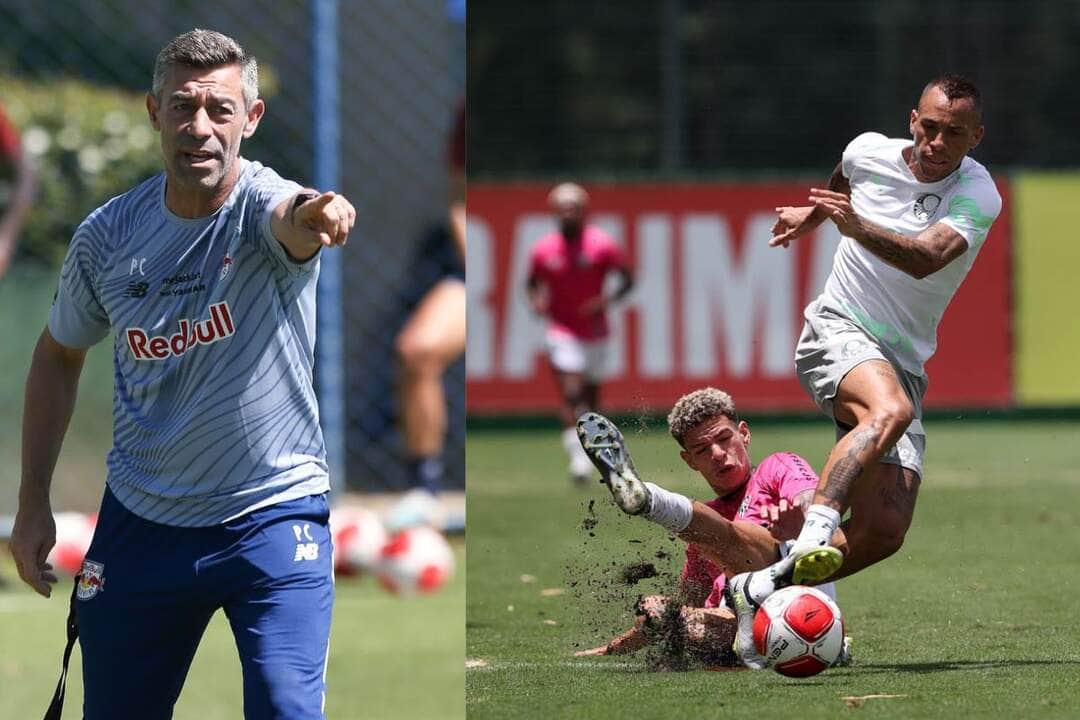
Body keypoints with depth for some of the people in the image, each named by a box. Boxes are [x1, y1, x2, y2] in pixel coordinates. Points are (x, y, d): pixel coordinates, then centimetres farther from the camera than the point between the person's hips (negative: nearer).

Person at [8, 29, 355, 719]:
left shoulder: (263, 203, -17)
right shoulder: (108, 234, -4)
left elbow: (291, 220, -44)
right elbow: (60, 354, 12)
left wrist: (314, 216, -69)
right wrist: (33, 500, 10)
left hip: (274, 515, -4)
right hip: (140, 525, 4)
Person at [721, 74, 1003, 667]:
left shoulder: (978, 197, -11)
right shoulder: (870, 151, -3)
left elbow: (925, 259, -32)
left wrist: (857, 225, -46)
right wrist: (811, 214, 36)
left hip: (903, 365, 2)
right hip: (837, 332, -2)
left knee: (884, 532, -11)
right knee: (891, 409, -38)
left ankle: (760, 587, 5)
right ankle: (814, 533, -52)